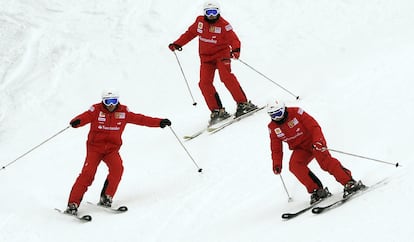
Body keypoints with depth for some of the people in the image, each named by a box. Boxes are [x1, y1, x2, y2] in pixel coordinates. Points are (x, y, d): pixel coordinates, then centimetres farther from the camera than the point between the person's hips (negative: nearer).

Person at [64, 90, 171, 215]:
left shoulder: (123, 111, 1)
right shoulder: (96, 110, -9)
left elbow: (139, 119, 2)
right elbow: (85, 117, -25)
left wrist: (159, 122, -3)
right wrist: (76, 122, -48)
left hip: (112, 149, 3)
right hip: (95, 147, -3)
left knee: (117, 168, -24)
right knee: (88, 173, -18)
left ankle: (106, 197, -7)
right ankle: (73, 204, -13)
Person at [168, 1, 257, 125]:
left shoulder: (224, 25, -13)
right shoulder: (199, 21, 2)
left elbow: (233, 39, -21)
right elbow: (190, 33, 17)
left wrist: (236, 50, -42)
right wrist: (177, 44, 14)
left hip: (222, 54, -4)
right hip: (206, 57, 4)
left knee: (226, 76, -26)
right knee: (204, 83, -11)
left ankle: (243, 103, -22)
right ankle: (217, 111, -7)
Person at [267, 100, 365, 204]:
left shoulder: (296, 113, -15)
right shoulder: (273, 128, -1)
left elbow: (314, 126, -18)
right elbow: (276, 148, 9)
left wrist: (318, 140, -33)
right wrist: (277, 164, -1)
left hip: (312, 141, -5)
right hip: (300, 149, 5)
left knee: (325, 162, -28)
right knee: (294, 165, -24)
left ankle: (349, 183, -31)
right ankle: (317, 190, -22)